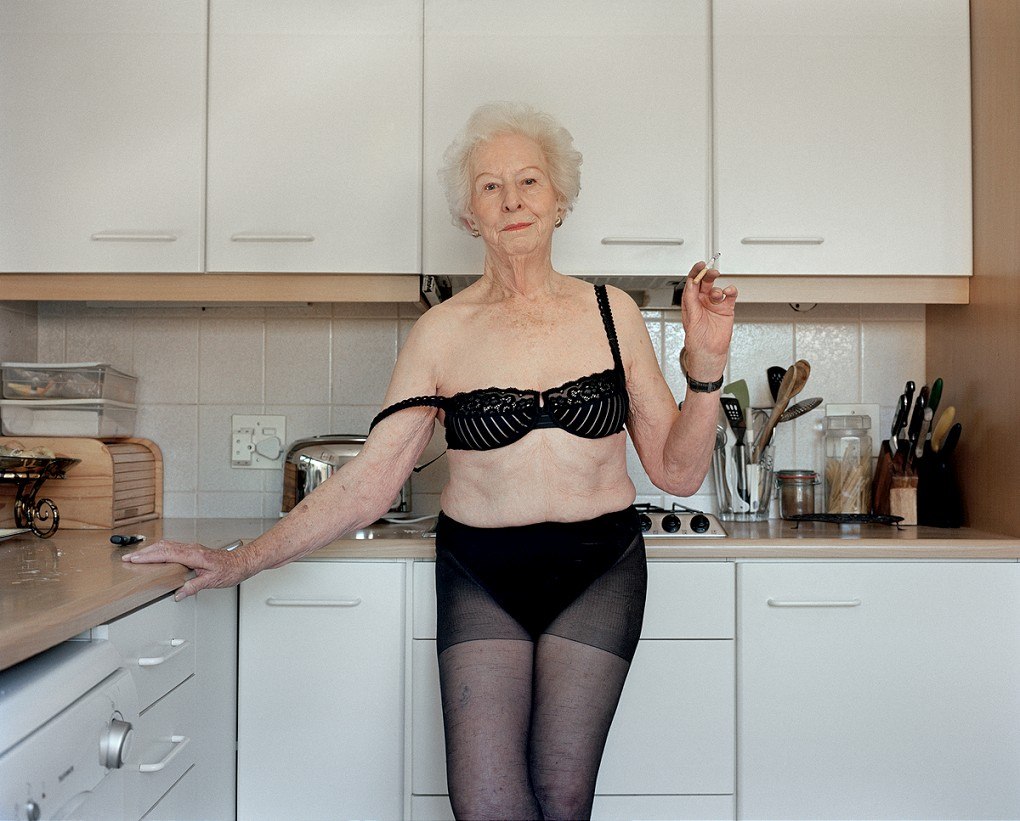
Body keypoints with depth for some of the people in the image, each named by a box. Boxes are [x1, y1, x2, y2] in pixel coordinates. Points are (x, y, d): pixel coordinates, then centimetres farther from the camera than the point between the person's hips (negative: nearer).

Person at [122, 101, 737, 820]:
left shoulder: (611, 313, 0)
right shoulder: (442, 332, -2)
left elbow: (678, 472, 2)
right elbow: (368, 485, -3)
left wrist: (705, 366, -11)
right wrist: (240, 562, -6)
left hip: (597, 572, 1)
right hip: (481, 577, 0)